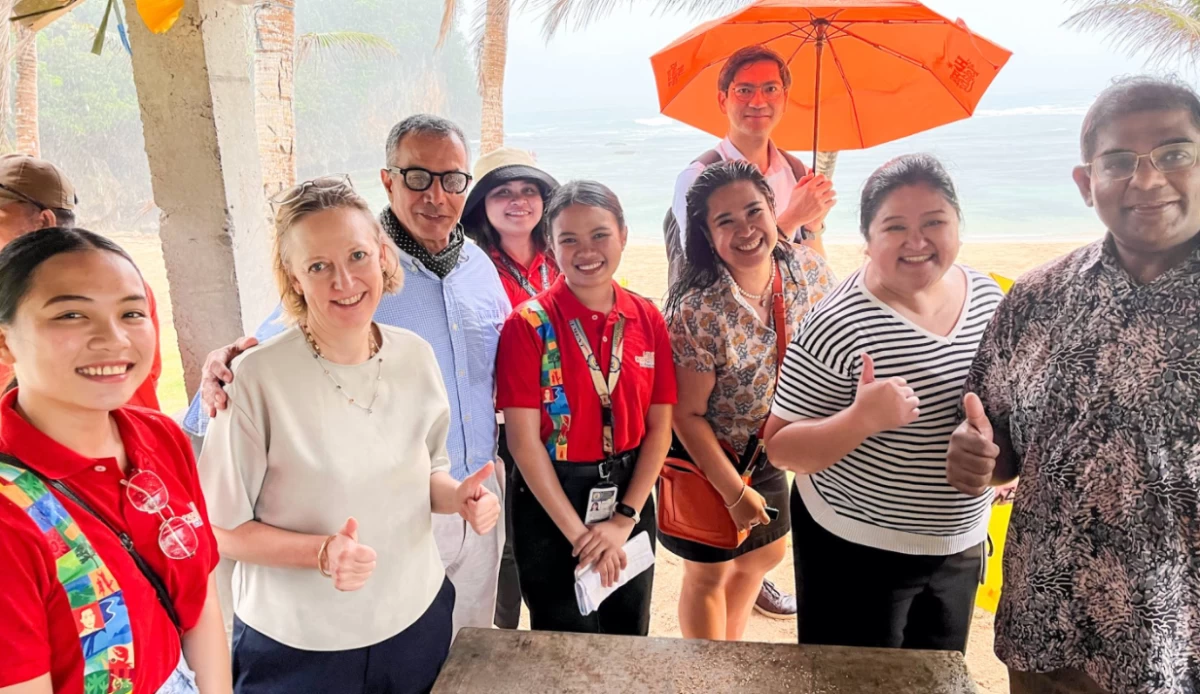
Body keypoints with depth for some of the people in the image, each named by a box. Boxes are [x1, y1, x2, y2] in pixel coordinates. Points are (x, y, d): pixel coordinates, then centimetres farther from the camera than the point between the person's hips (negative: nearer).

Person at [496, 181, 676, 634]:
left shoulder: (647, 320, -2)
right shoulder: (529, 325, -13)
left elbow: (659, 428, -1)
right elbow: (523, 440, -14)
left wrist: (623, 520, -9)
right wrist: (578, 532, -14)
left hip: (630, 499, 4)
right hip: (551, 504, -3)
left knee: (629, 643, 20)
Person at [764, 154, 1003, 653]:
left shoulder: (987, 295, -3)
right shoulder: (838, 326, -23)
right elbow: (782, 450, -20)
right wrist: (860, 420, -34)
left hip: (960, 545, 6)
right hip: (856, 551, -6)